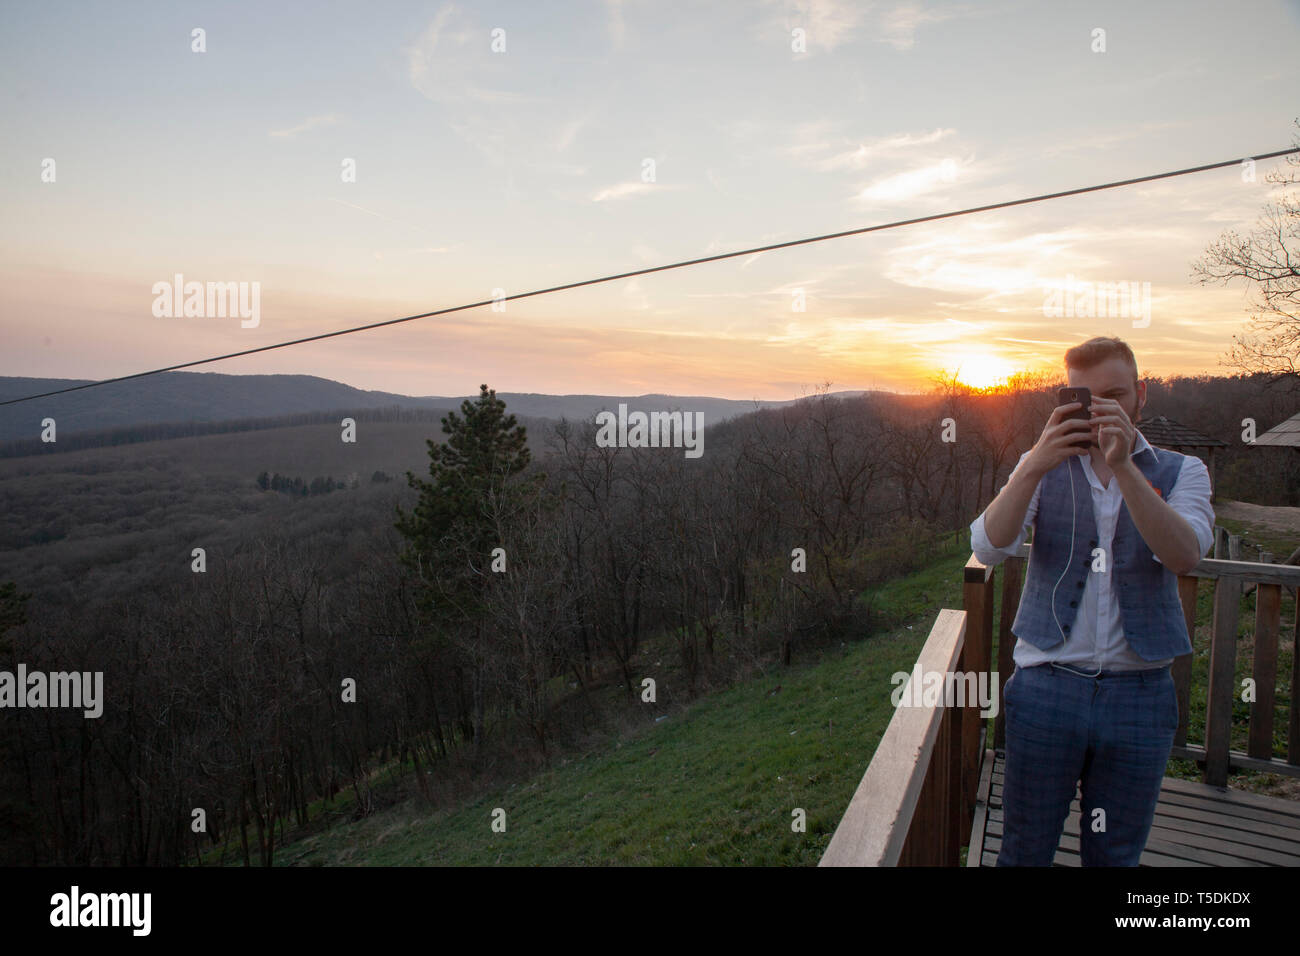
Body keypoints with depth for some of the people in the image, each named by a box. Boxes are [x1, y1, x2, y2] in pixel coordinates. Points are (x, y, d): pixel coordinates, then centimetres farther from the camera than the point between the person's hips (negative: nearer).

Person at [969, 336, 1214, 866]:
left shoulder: (1181, 472, 4)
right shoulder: (1043, 467, 4)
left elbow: (1184, 555, -17)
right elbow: (988, 547, -14)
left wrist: (1122, 465, -30)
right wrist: (1035, 466, -29)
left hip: (1139, 696, 1)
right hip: (1046, 687, 0)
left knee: (1115, 854, 17)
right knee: (1025, 848, 12)